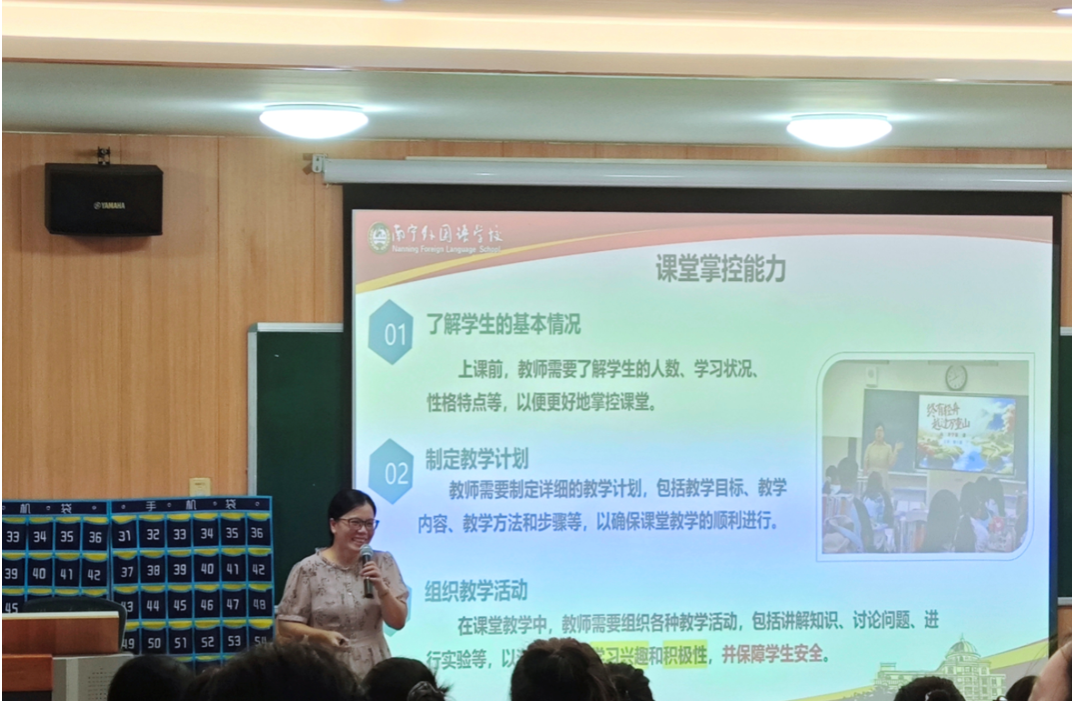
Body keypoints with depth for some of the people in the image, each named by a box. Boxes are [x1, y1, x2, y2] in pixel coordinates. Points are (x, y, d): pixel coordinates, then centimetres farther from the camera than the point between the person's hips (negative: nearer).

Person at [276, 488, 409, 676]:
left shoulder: (383, 563, 3)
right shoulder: (308, 569, -7)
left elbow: (398, 622, 1)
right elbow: (286, 625, -5)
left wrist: (381, 588, -15)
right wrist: (323, 636, -21)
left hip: (374, 671, 3)